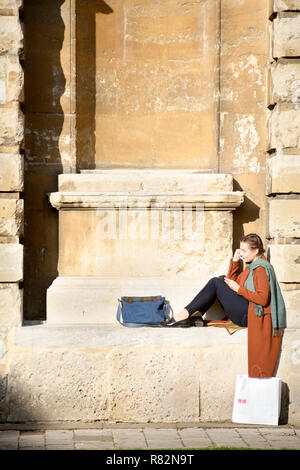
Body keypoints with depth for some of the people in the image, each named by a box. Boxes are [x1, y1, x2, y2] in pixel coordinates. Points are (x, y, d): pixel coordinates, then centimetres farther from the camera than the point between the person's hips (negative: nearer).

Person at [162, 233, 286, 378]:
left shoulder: (261, 268, -12)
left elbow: (263, 299, -21)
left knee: (216, 284, -12)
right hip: (246, 313, 10)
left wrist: (238, 289, -15)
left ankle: (185, 314, -14)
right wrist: (235, 261, 11)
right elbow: (233, 281, 25)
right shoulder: (252, 266, 18)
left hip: (249, 315, -10)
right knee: (217, 282, 9)